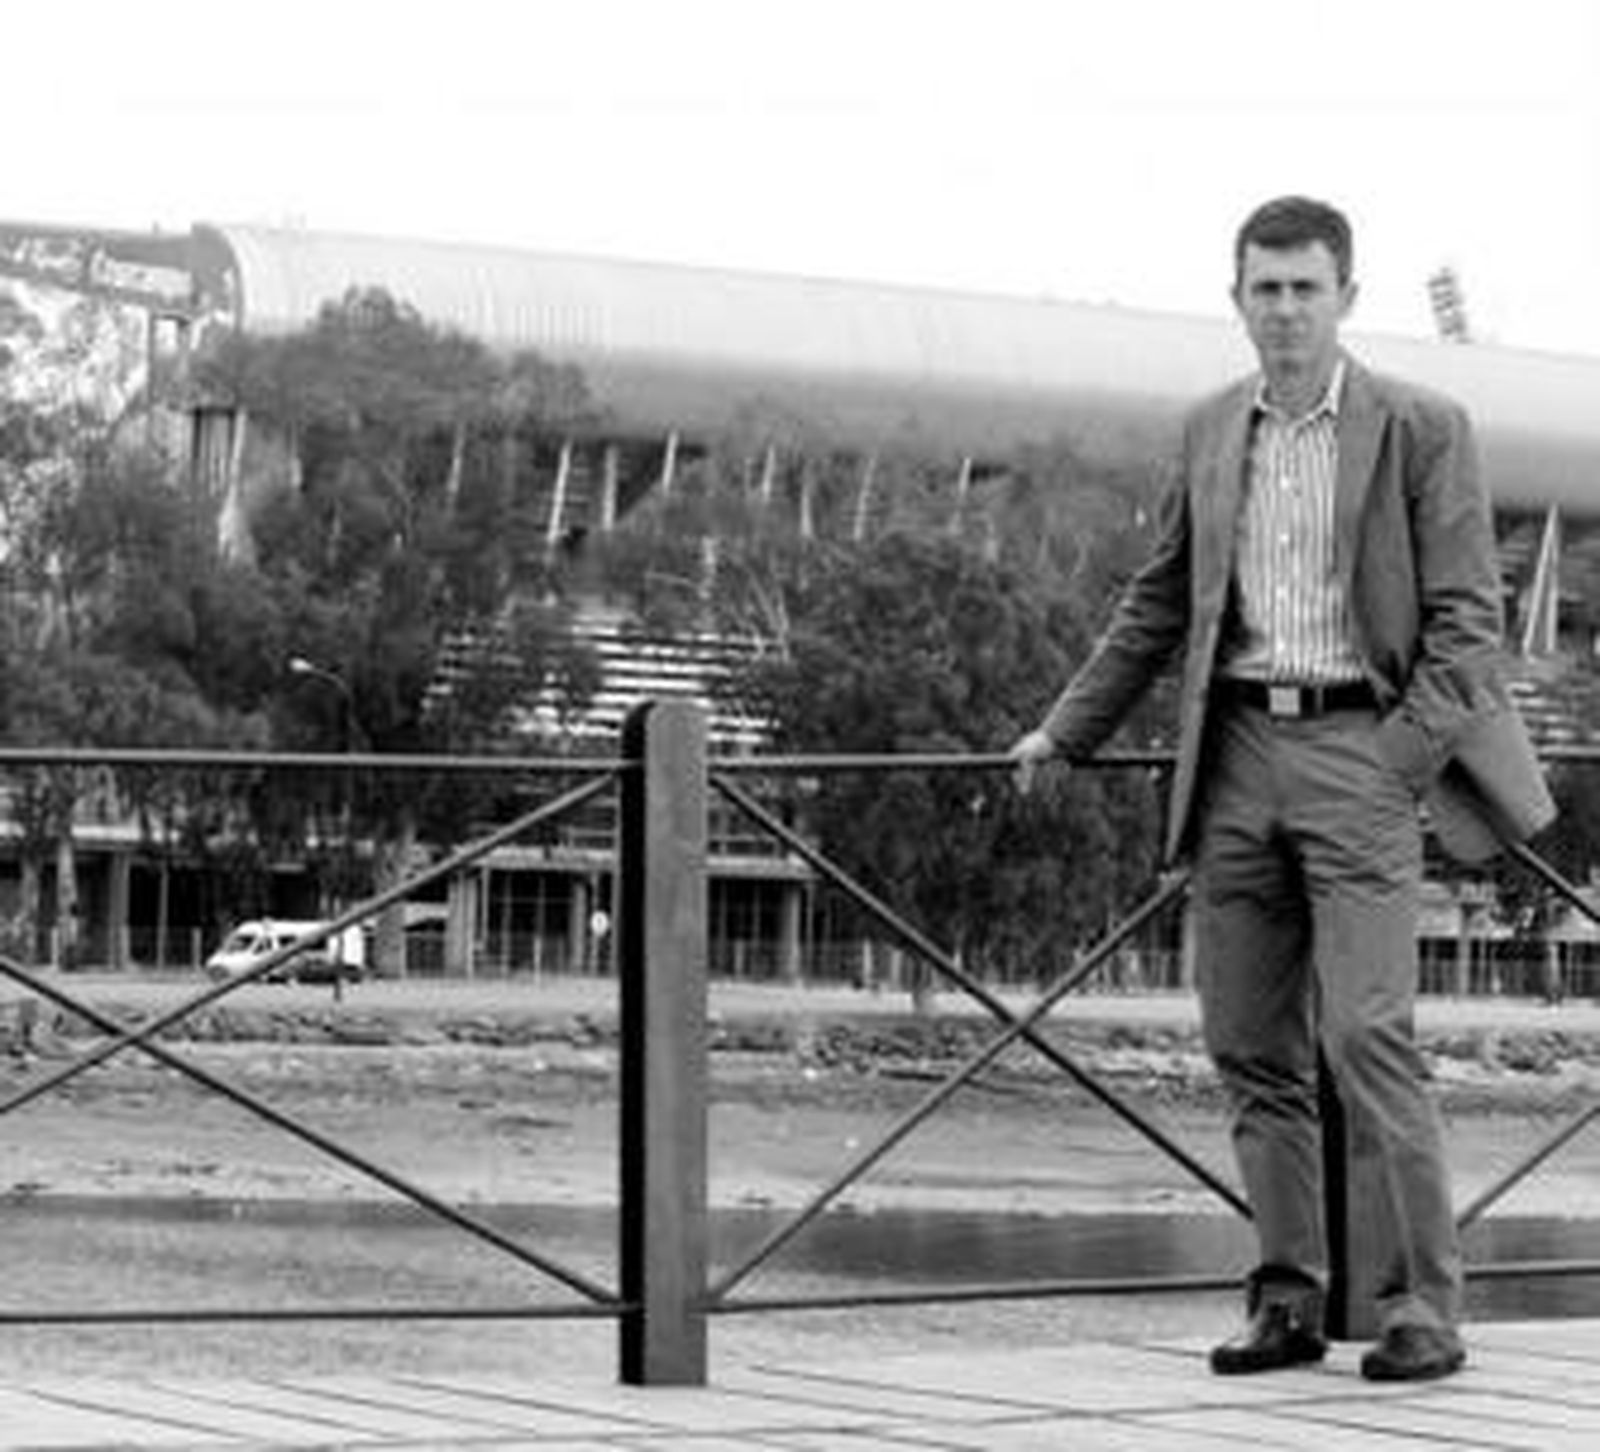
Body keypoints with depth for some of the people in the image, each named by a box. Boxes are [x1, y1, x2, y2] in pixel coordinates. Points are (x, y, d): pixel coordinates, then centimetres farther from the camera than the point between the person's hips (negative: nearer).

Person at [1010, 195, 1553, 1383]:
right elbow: (1159, 604, 22)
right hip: (1236, 751, 5)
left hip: (1358, 746, -5)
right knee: (1252, 1049, 5)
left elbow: (1466, 614, -3)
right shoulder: (1211, 433, 14)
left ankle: (1427, 1309, -7)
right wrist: (1068, 731, 21)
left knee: (1367, 1032, -13)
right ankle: (1289, 1303, 11)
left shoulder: (1421, 429, -1)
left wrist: (1411, 751, -13)